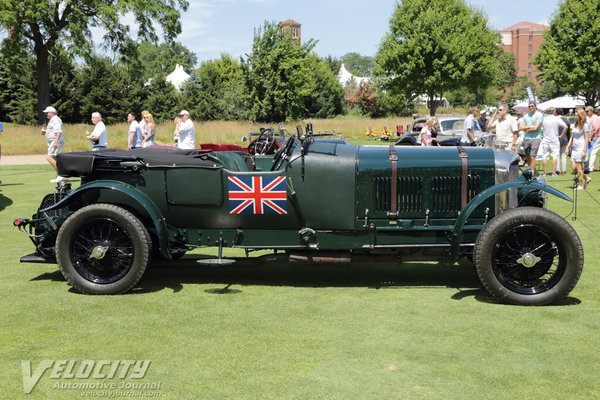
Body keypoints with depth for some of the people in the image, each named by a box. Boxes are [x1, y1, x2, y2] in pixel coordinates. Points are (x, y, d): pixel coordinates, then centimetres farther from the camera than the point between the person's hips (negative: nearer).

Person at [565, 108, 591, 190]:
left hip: (581, 147, -7)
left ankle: (580, 185, 5)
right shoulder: (574, 125, 12)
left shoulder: (584, 125, -8)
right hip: (574, 148, 7)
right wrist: (567, 147, 13)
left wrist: (584, 150, -16)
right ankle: (586, 178, 22)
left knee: (579, 167, -5)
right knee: (573, 168, 3)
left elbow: (586, 139, -10)